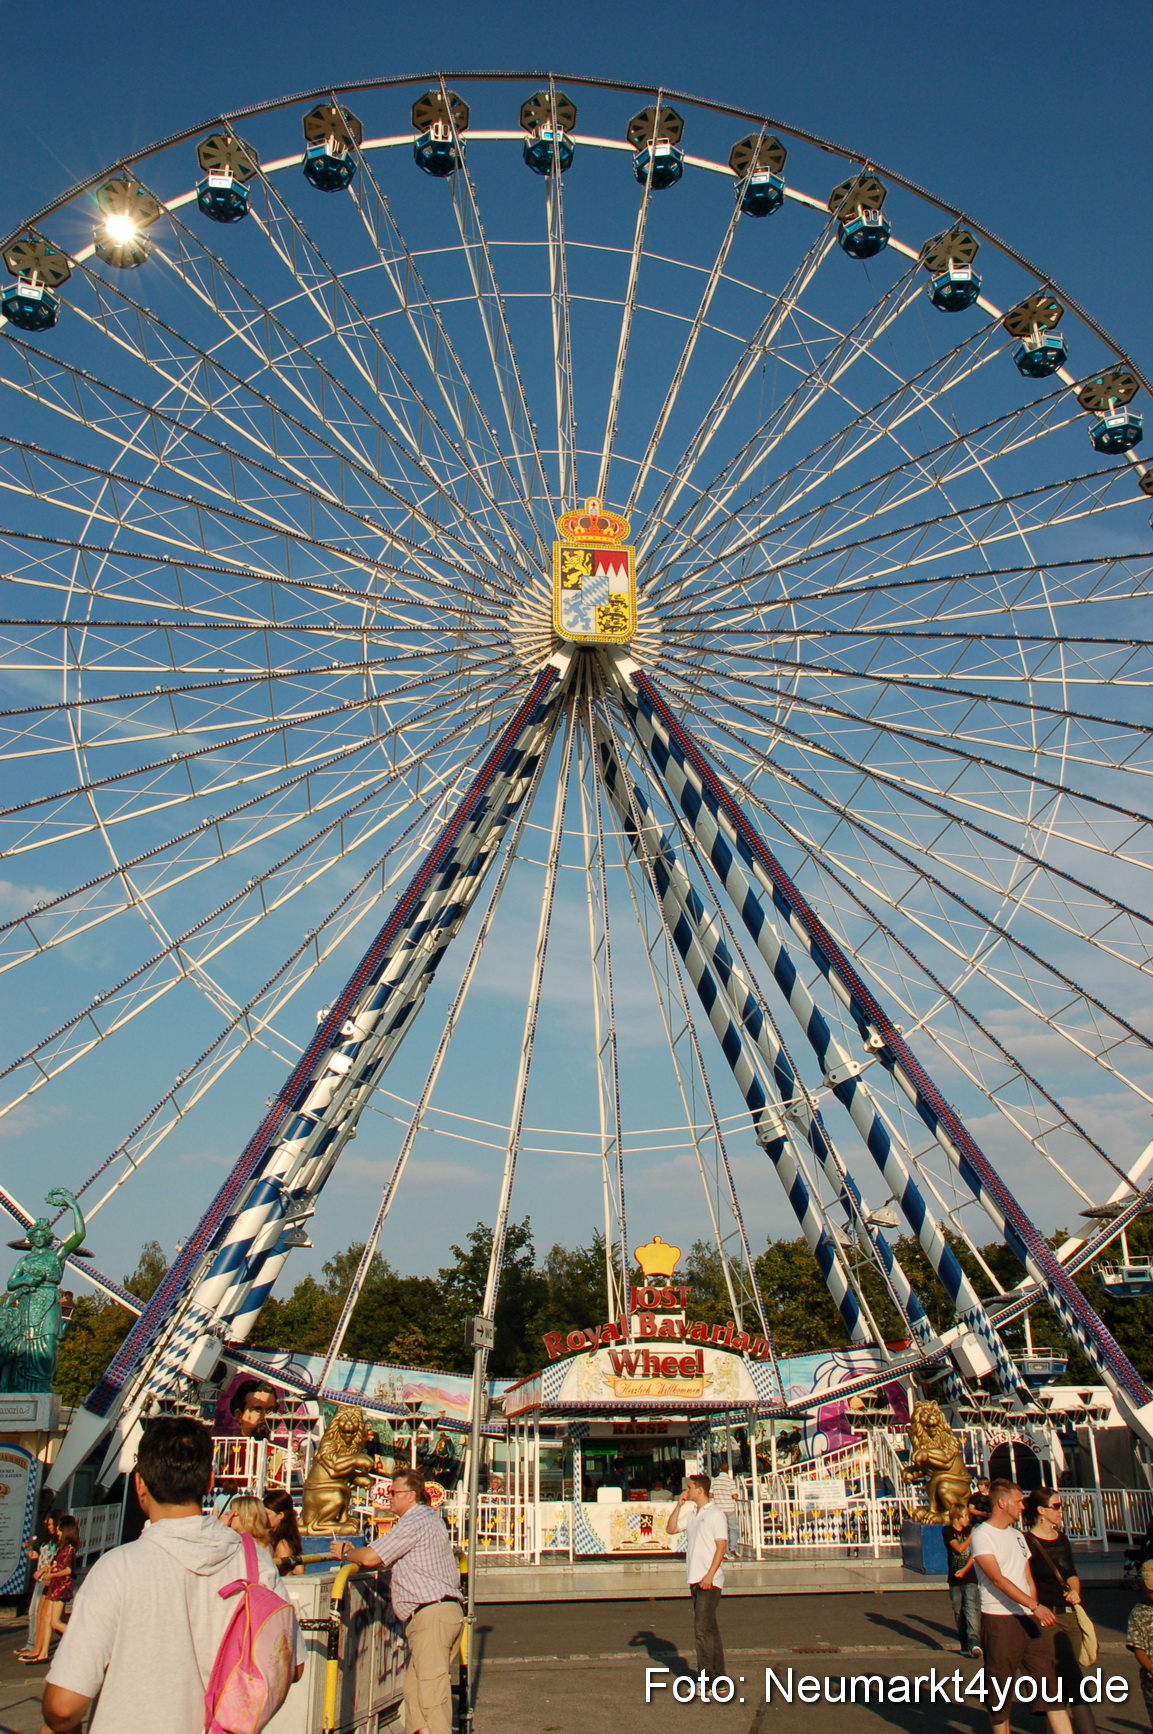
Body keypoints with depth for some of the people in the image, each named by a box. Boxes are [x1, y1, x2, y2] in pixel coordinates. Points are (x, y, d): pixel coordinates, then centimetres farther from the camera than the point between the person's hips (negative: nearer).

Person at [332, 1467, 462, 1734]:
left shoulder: (414, 1522, -10)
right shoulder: (428, 1518, 23)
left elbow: (371, 1557, -14)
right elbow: (383, 1560, 26)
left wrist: (344, 1552, 5)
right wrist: (353, 1552, 16)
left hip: (432, 1614, -10)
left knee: (431, 1690, -10)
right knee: (414, 1689, 10)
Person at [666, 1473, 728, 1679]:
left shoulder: (715, 1514, -10)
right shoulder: (692, 1515, 15)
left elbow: (721, 1547, -14)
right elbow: (671, 1529, 17)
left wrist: (709, 1576, -21)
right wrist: (679, 1505, 8)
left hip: (710, 1581, -8)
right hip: (695, 1579, 8)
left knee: (702, 1628, -12)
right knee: (708, 1628, 11)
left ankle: (707, 1679, -8)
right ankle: (718, 1677, 17)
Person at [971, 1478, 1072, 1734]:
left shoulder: (1017, 1536, 17)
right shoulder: (982, 1535, -9)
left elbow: (1028, 1580, 19)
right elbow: (997, 1579, -19)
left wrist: (1036, 1610, 7)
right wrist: (1034, 1606, -26)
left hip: (1028, 1619, 7)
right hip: (999, 1620, -7)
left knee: (1049, 1681, 0)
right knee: (1000, 1688, 2)